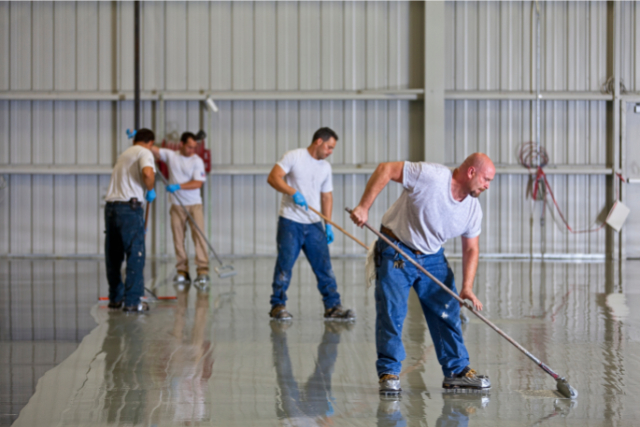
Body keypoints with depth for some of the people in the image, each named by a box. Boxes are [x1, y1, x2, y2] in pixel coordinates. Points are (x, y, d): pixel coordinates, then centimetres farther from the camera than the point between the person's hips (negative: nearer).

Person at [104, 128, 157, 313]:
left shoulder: (124, 154, 23)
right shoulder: (145, 153, 0)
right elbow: (147, 173, -21)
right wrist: (151, 190, -2)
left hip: (111, 206, 7)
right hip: (129, 207, -7)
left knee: (113, 256, 14)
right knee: (135, 256, -3)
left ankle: (116, 298, 23)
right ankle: (132, 301, -5)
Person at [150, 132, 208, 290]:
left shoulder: (197, 161, -4)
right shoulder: (170, 155, 4)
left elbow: (198, 183, -13)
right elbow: (151, 148, 2)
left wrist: (179, 186, -24)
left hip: (194, 205, -2)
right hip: (177, 205, 2)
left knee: (199, 236, -11)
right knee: (178, 239, 3)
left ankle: (203, 273, -13)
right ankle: (182, 273, 9)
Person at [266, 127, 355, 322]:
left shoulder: (326, 167, 13)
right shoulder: (293, 156, -4)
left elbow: (327, 196, 16)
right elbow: (273, 177, -12)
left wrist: (328, 225, 8)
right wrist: (293, 192, -25)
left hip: (314, 224, 5)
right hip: (290, 222, -5)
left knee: (324, 266, 1)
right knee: (285, 264, -2)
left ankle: (332, 306, 6)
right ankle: (278, 305, 8)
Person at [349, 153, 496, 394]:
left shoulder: (473, 209, -4)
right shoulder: (431, 176, -24)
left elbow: (471, 249, 2)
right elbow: (386, 169, -20)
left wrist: (467, 288, -10)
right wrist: (364, 207, -25)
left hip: (433, 257, 6)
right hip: (396, 251, -6)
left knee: (448, 313, 2)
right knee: (391, 312, -10)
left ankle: (457, 371, 11)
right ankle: (388, 372, -2)